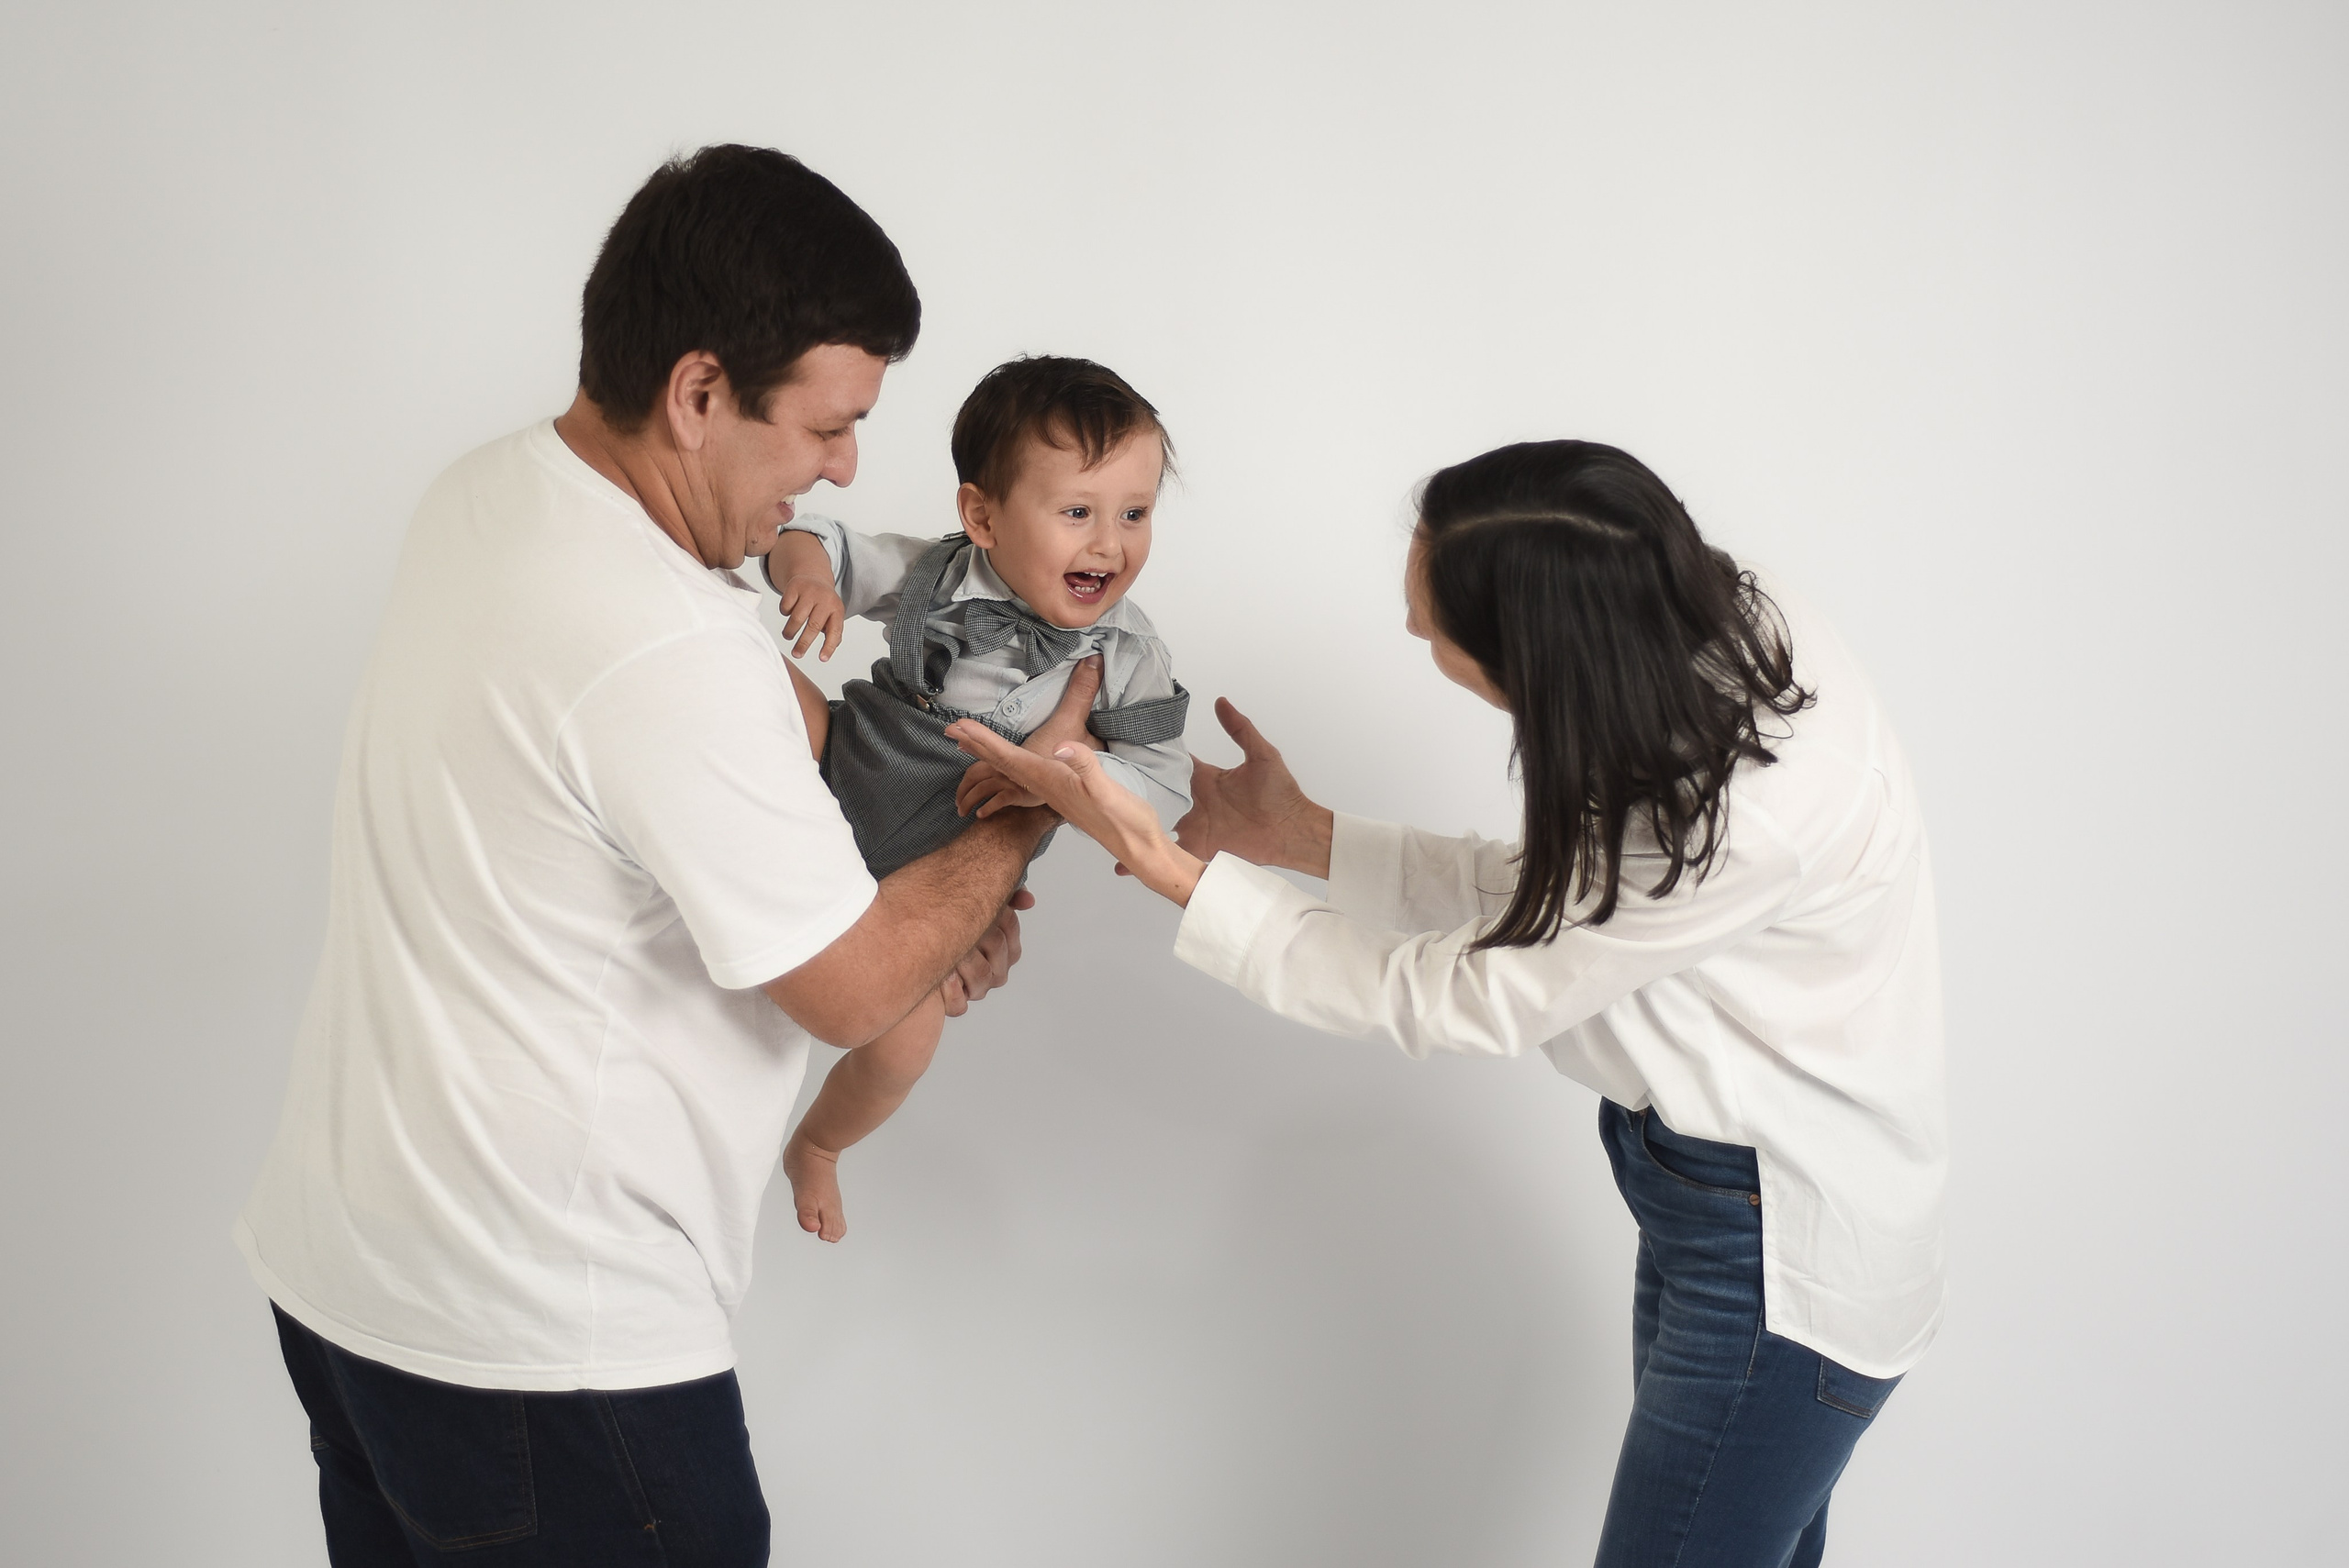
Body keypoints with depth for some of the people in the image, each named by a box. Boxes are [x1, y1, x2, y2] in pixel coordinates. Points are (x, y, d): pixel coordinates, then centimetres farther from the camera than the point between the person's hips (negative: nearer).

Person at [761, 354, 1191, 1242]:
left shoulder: (1129, 657, -15)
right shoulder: (933, 576, -14)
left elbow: (1166, 784, -17)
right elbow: (823, 544, -6)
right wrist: (805, 566, -31)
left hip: (931, 882, 1)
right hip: (840, 775, 0)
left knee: (900, 1051, 5)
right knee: (766, 683, -28)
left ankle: (815, 1150, 37)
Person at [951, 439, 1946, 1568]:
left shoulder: (1735, 820, -33)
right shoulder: (1726, 627, -9)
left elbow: (1451, 1000, -21)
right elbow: (1542, 892, 3)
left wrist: (1161, 862, -21)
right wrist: (1305, 836, 1)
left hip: (1779, 1258, -8)